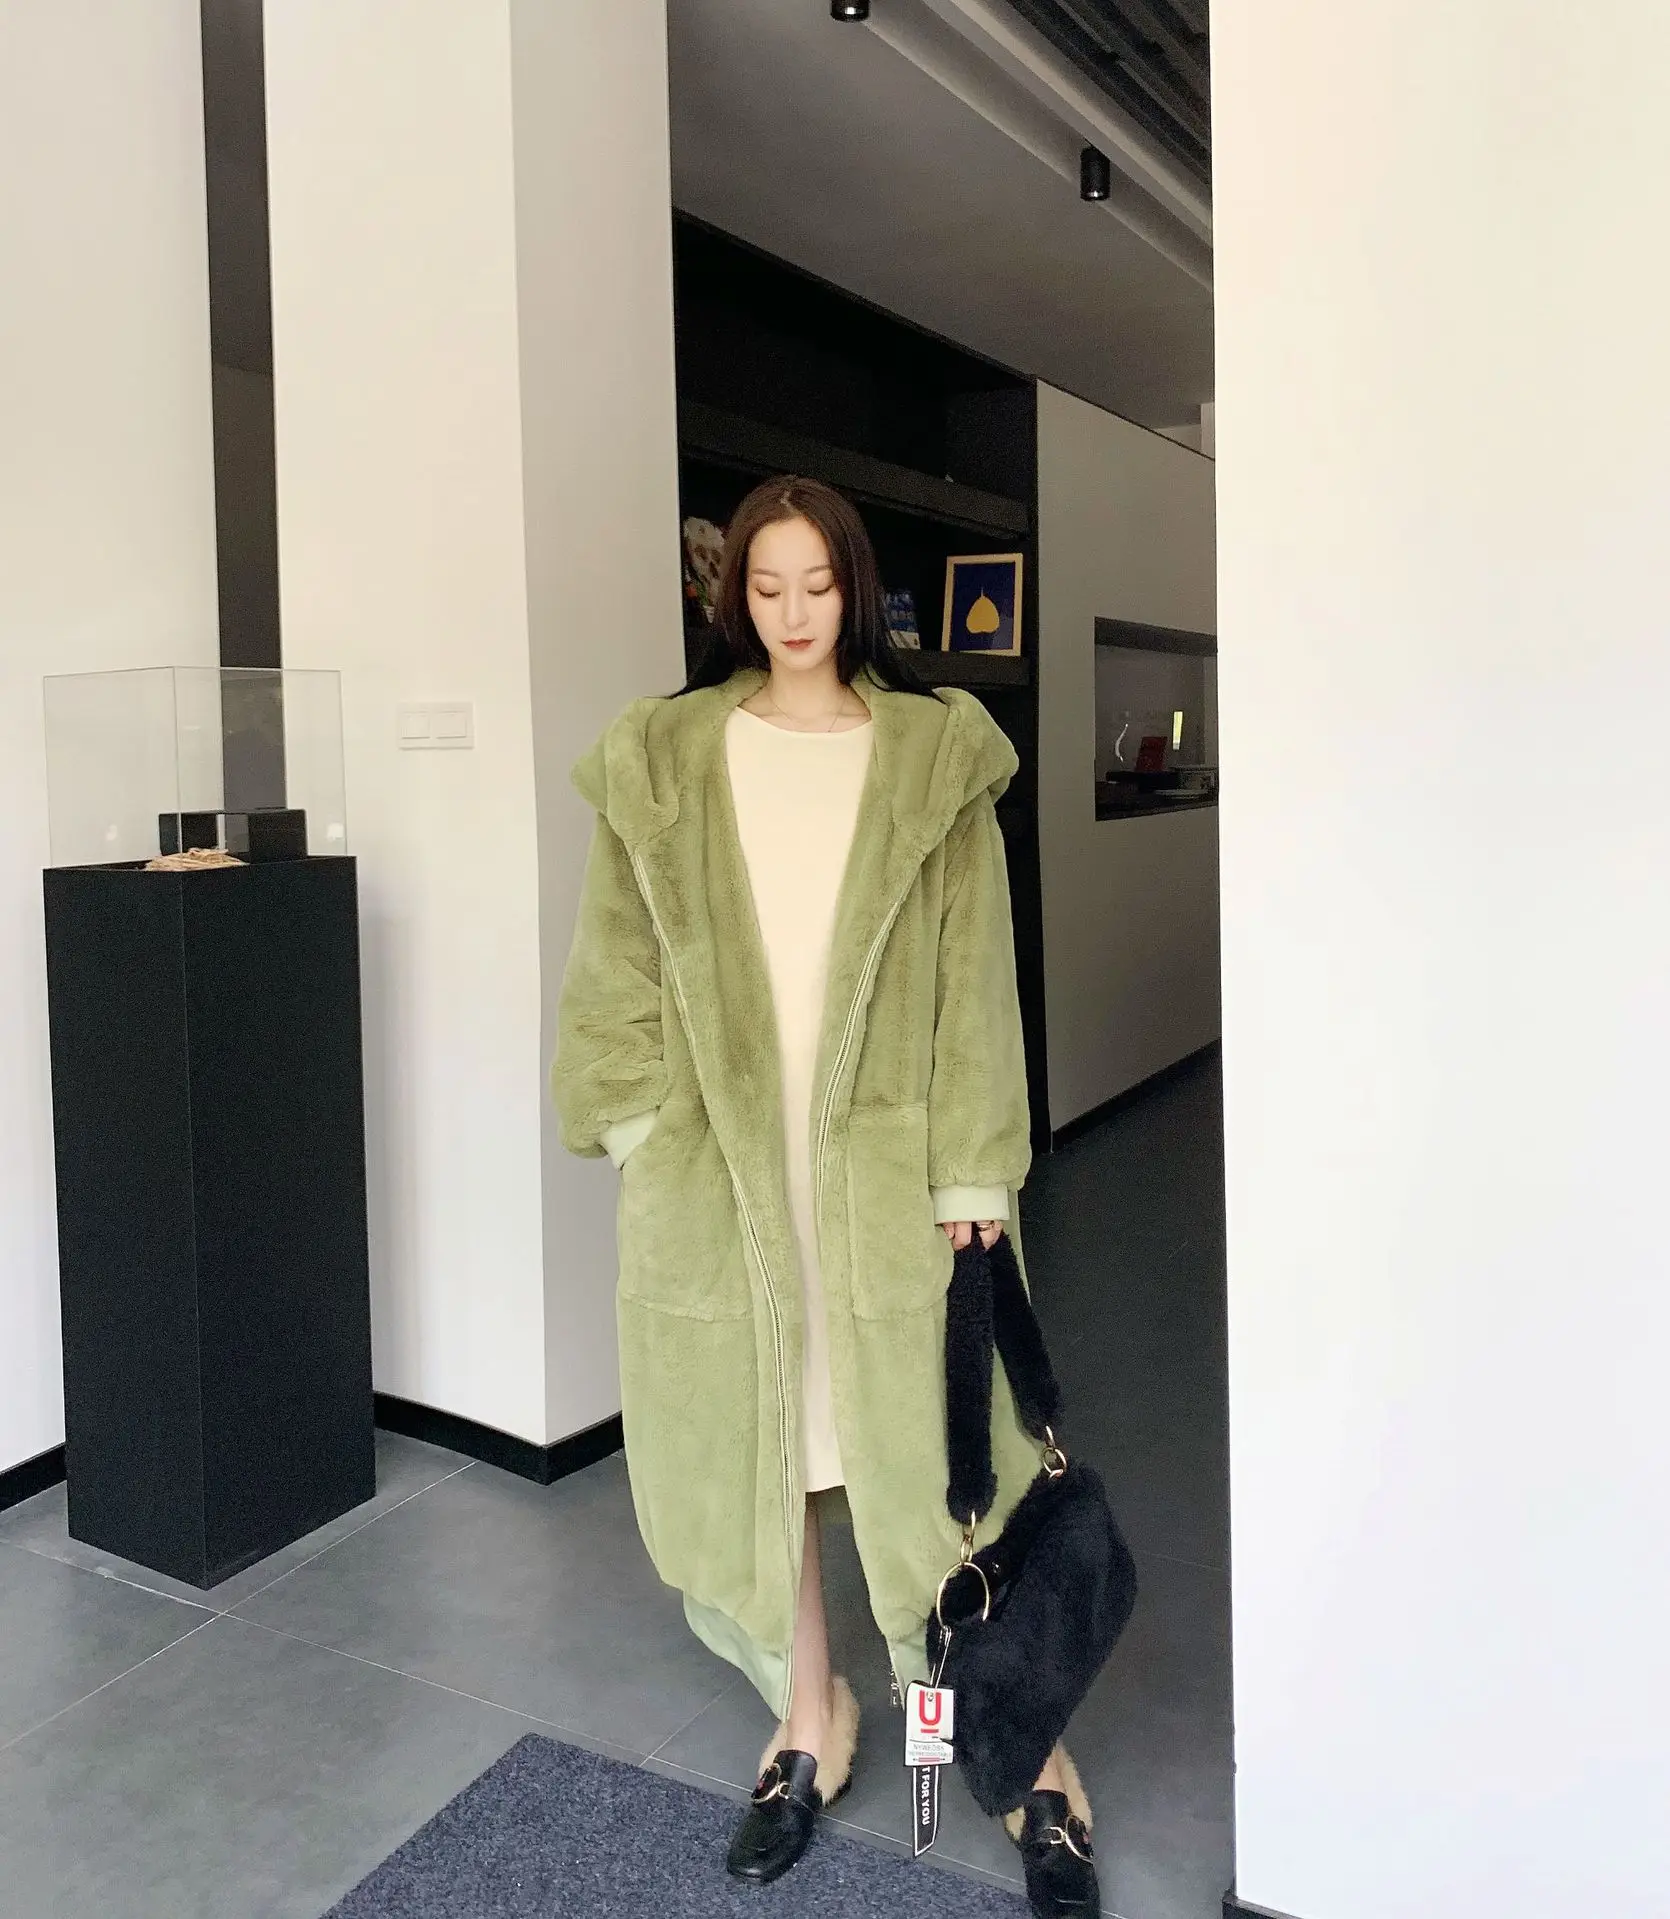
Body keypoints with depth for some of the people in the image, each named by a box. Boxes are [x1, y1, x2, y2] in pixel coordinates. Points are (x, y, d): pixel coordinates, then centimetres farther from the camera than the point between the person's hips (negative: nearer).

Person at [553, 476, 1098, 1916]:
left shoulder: (936, 756, 1)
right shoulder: (661, 761, 5)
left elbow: (975, 976, -2)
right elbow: (621, 966, 8)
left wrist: (974, 1169, -6)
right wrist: (638, 1123, -1)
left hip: (886, 1160, -2)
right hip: (719, 1159, 2)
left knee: (932, 1454, 3)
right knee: (742, 1444, 12)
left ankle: (1033, 1760, 22)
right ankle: (809, 1721, 35)